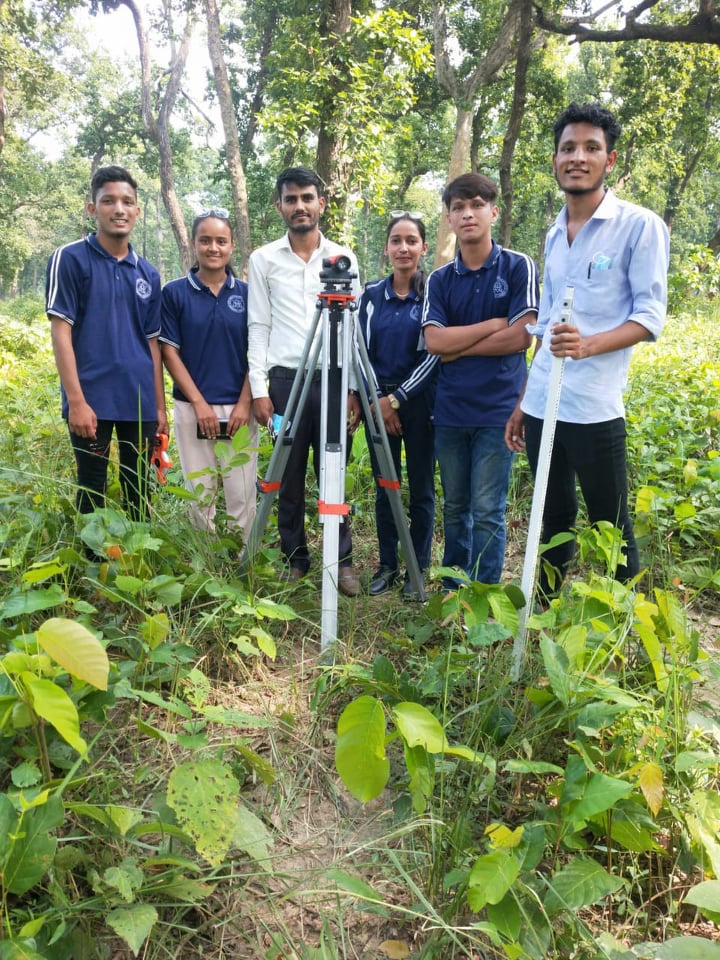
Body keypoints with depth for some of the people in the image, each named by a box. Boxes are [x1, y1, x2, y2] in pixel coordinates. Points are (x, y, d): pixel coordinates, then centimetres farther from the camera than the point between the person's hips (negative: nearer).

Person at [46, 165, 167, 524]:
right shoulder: (70, 258, -2)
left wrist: (160, 406, 10)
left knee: (139, 491, 11)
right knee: (92, 489, 5)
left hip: (140, 401, 4)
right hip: (92, 399, -4)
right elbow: (61, 331, -7)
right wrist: (76, 399, -15)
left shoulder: (147, 273, 12)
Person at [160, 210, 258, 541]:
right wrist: (199, 403, -8)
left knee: (242, 495, 2)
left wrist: (245, 404, -7)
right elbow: (170, 352, 0)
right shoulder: (174, 292, 1)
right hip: (192, 408, 0)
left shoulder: (246, 293, 5)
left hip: (238, 408, 1)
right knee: (200, 496, 7)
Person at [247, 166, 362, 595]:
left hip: (333, 379, 0)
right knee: (289, 477, 5)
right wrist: (259, 387, -2)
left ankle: (343, 560, 13)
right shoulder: (263, 260, 8)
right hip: (284, 379, 0)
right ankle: (295, 560, 18)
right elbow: (258, 327, 6)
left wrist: (354, 388, 1)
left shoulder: (343, 258, 9)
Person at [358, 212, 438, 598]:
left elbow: (435, 354, -8)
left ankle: (419, 569, 16)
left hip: (419, 402, -3)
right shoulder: (371, 294, 6)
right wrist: (377, 399, -5)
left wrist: (397, 399, -11)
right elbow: (362, 350, 6)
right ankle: (387, 565, 21)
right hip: (378, 402, 3)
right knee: (384, 488, 9)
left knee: (421, 489, 4)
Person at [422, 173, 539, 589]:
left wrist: (458, 346, -6)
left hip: (498, 410, -3)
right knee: (456, 508, 13)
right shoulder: (440, 279, 8)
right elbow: (434, 341, -6)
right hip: (450, 410, 4)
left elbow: (521, 337, -11)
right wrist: (492, 324, -8)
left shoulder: (519, 266, 0)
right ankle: (452, 591, 27)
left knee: (487, 512, -3)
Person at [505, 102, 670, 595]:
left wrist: (589, 344, -27)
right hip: (542, 404, 6)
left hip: (594, 406, -6)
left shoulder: (640, 225, -3)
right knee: (554, 518, 15)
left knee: (611, 527, 3)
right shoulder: (554, 234, 16)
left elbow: (651, 315, -8)